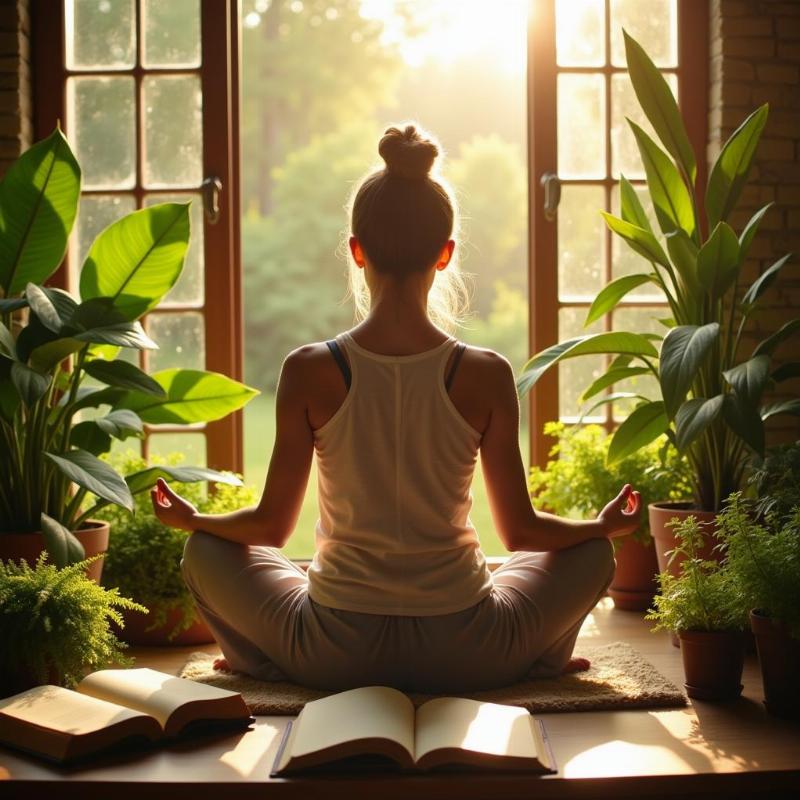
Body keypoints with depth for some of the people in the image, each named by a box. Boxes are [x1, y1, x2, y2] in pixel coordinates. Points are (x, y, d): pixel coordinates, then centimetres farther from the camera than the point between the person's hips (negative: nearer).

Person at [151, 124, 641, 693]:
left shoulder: (309, 372, -12)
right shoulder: (486, 375, -11)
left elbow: (272, 526, -2)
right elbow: (521, 530, -2)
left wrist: (190, 519, 19)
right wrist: (606, 524, 18)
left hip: (334, 657, 0)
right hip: (466, 658, 0)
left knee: (206, 551, 24)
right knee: (592, 553, 25)